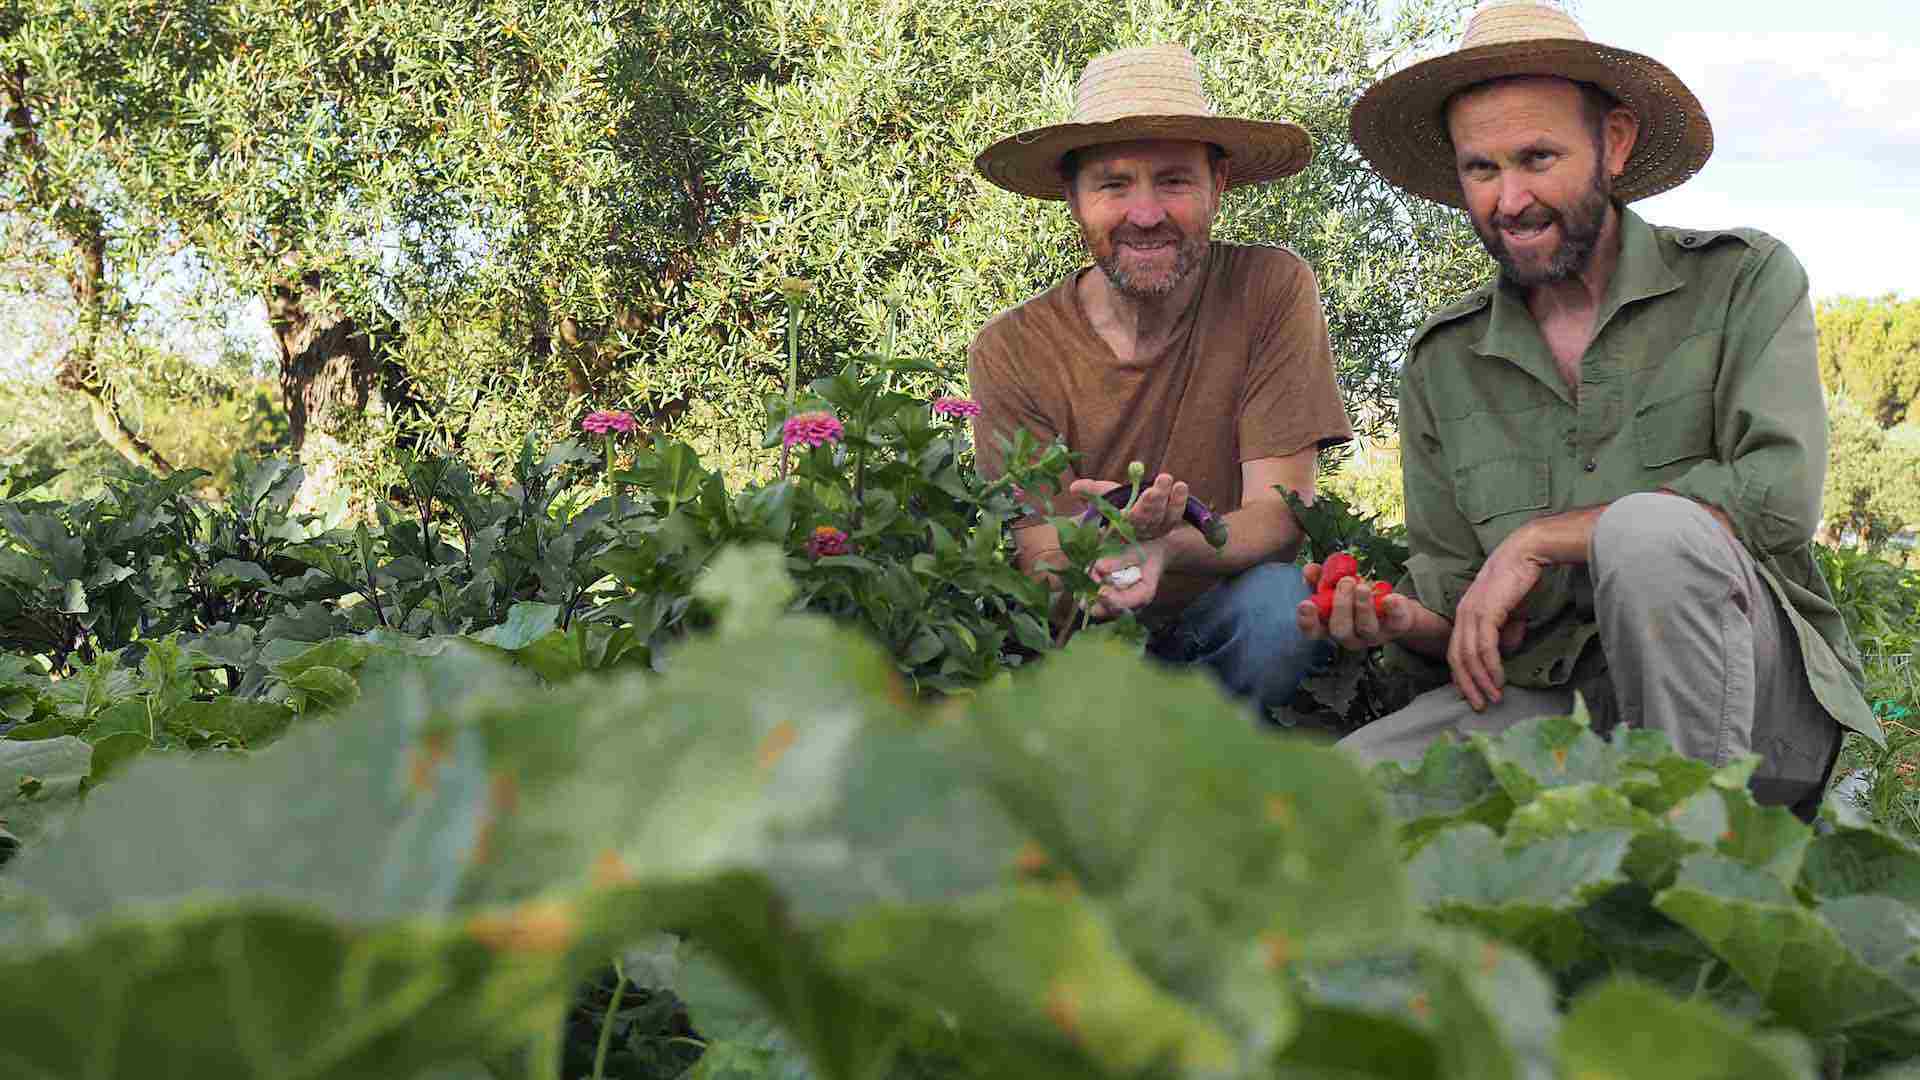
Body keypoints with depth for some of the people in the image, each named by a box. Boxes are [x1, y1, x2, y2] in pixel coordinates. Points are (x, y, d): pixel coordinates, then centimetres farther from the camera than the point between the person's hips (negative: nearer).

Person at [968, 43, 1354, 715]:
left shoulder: (1272, 290, -9)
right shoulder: (1010, 352, -7)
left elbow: (1281, 513, -12)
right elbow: (1038, 562, -10)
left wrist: (1164, 548, -35)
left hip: (1230, 624, 1)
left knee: (1279, 598, -32)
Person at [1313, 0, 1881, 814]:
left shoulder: (1745, 280, 2)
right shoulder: (1441, 363, 12)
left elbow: (1779, 498, -13)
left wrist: (1536, 540, -14)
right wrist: (1405, 623, -12)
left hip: (1750, 697, -2)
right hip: (1554, 697, 2)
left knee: (1651, 529, -35)